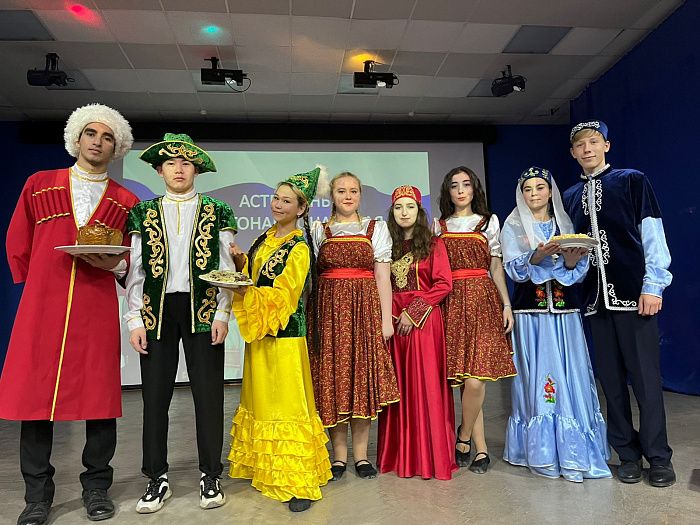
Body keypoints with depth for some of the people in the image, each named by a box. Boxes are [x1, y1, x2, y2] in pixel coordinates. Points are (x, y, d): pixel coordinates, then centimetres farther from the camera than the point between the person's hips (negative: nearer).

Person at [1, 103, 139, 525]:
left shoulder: (126, 202, 9)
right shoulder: (39, 185, 12)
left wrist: (115, 262, -10)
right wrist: (39, 286, 10)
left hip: (98, 311, 0)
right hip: (42, 308, 1)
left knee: (100, 395, 3)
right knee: (34, 393, 3)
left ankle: (96, 487, 19)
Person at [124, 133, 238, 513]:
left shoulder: (217, 213, 7)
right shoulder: (143, 214, 11)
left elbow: (227, 268, 3)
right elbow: (135, 271, 6)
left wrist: (222, 315, -6)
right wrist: (135, 320, -2)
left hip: (203, 309, -1)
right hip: (157, 310, 2)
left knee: (208, 394, 3)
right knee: (155, 395, 6)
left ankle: (210, 475, 19)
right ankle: (157, 478, 23)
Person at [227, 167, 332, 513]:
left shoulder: (298, 248, -11)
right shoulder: (266, 238, 12)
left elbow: (280, 298, -17)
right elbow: (253, 276, 17)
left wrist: (240, 290, -23)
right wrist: (240, 261, 0)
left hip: (284, 335, -8)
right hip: (259, 333, 8)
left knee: (286, 403, -4)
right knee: (260, 401, 15)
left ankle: (300, 483, 7)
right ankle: (266, 469, 31)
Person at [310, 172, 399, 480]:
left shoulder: (376, 228, 10)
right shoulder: (318, 230, 11)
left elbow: (382, 276, 4)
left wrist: (386, 319, -2)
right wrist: (310, 317, -2)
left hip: (365, 308, 0)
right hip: (329, 309, 1)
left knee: (363, 379, 1)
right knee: (331, 380, 2)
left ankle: (361, 454, 14)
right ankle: (339, 454, 15)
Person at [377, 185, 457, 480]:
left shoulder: (433, 244, 3)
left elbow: (444, 284, -5)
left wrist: (414, 311, -12)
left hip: (424, 321, -3)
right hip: (392, 321, 3)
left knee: (425, 385, -1)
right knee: (397, 386, 6)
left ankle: (430, 455, 12)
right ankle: (400, 453, 19)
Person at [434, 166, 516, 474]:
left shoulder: (489, 221, 13)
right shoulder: (438, 225, 14)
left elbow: (496, 266, 10)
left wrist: (506, 305, 2)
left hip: (483, 299, -1)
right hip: (452, 302, 1)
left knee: (475, 376, -12)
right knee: (466, 376, -1)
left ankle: (463, 438, 9)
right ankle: (480, 447, 12)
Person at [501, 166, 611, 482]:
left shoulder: (566, 224, 12)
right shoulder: (513, 227, 5)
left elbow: (580, 273, 4)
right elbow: (514, 270, -7)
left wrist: (573, 262, -17)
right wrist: (537, 256, -24)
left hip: (564, 310, 2)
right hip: (530, 312, -2)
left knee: (571, 377, 1)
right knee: (537, 377, -1)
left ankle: (573, 451, 12)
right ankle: (543, 453, 10)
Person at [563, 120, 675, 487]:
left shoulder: (632, 181, 5)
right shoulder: (569, 197, 15)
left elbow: (652, 234, -2)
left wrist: (653, 286, -9)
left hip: (634, 292, -3)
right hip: (595, 297, 4)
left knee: (645, 376, 0)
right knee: (611, 379, 7)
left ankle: (658, 456, 16)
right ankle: (628, 453, 20)